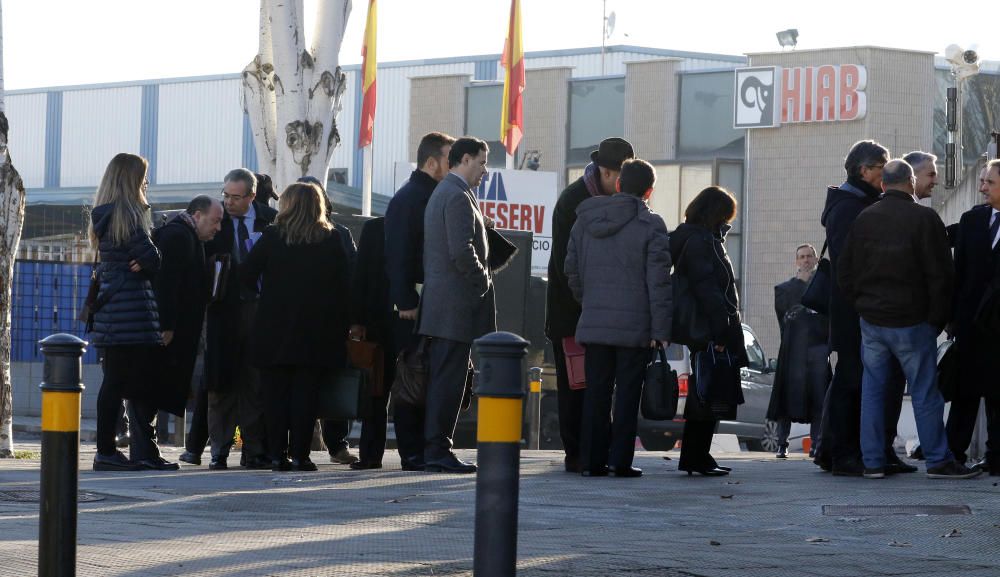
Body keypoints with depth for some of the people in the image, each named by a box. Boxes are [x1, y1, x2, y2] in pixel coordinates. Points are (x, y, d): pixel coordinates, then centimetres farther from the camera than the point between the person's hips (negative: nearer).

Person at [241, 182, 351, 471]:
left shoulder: (272, 236, -3)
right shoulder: (331, 239, 1)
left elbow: (247, 276, -5)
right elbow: (345, 284, 0)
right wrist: (340, 325, 5)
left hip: (275, 328, -1)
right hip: (315, 331, 1)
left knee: (276, 393, 5)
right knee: (305, 393, 2)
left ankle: (277, 455, 2)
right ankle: (299, 455, -3)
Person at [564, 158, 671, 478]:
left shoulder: (584, 221, 9)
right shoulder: (650, 225, -5)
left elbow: (572, 271, 11)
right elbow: (658, 281, -8)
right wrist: (661, 329, -7)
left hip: (594, 323, 4)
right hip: (635, 326, -4)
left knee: (596, 392, 8)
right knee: (627, 393, 1)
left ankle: (592, 460, 6)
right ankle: (620, 460, -1)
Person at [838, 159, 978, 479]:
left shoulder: (863, 219, 4)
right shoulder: (924, 218, -10)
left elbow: (844, 273, 8)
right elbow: (941, 275, -10)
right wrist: (937, 319, -1)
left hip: (871, 320, 4)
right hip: (912, 321, -4)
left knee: (872, 390, 9)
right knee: (925, 392, 1)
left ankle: (872, 462, 7)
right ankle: (938, 461, 3)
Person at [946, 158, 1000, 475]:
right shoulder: (972, 220, 8)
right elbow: (959, 271, 8)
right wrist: (953, 315, 4)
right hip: (973, 321, 3)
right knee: (965, 390, 5)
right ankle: (954, 453, 7)